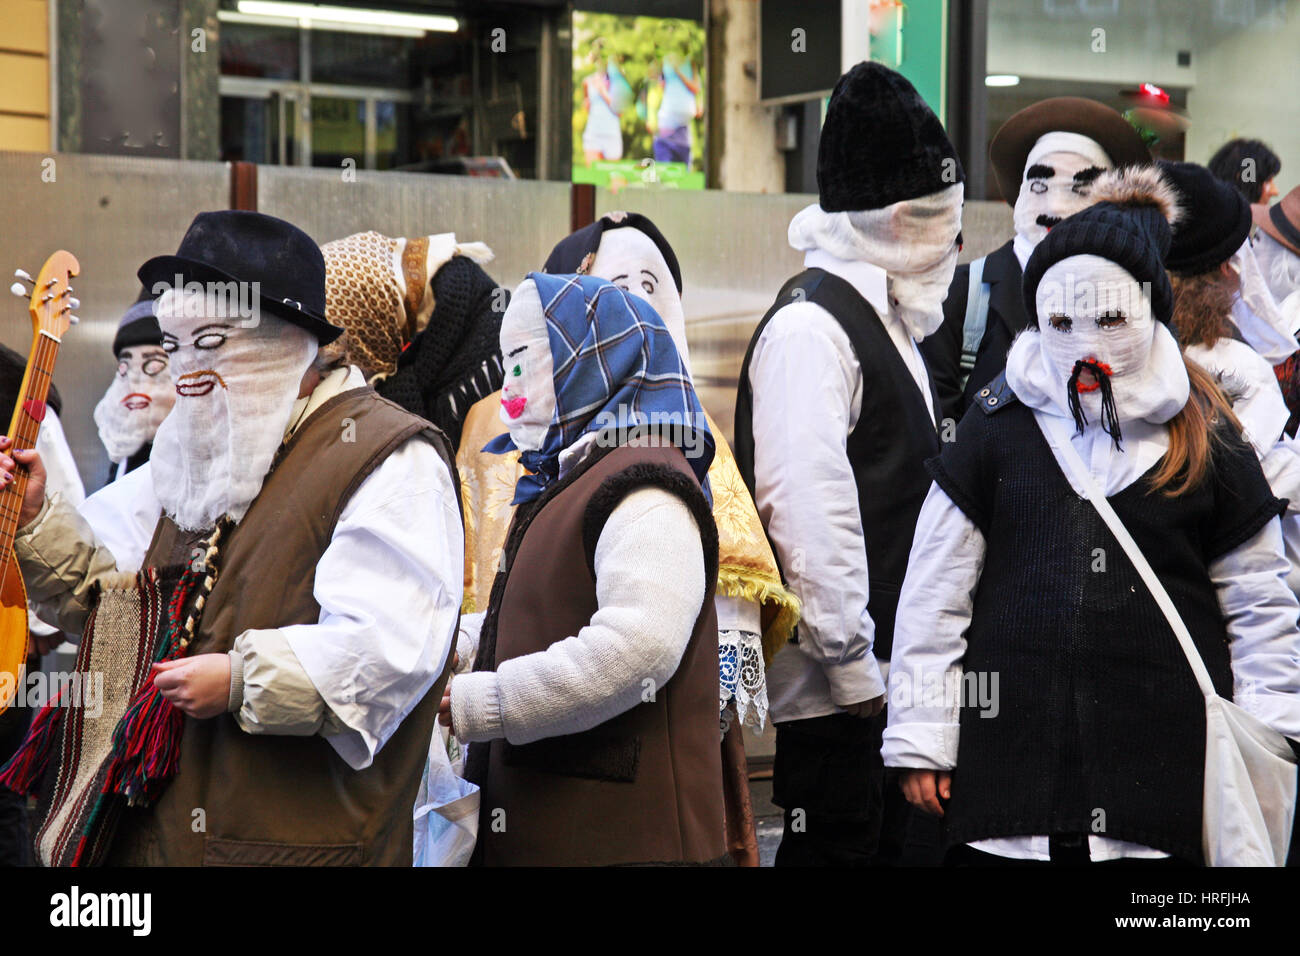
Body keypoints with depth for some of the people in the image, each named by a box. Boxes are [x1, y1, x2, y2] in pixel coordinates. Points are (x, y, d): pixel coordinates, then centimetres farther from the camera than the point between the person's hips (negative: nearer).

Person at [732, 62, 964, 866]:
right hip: (825, 688, -10)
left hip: (885, 674, 10)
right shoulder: (812, 325, -16)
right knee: (835, 849, -3)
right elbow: (806, 505, -23)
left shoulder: (889, 319, 16)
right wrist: (850, 663, -20)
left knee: (885, 841, 16)